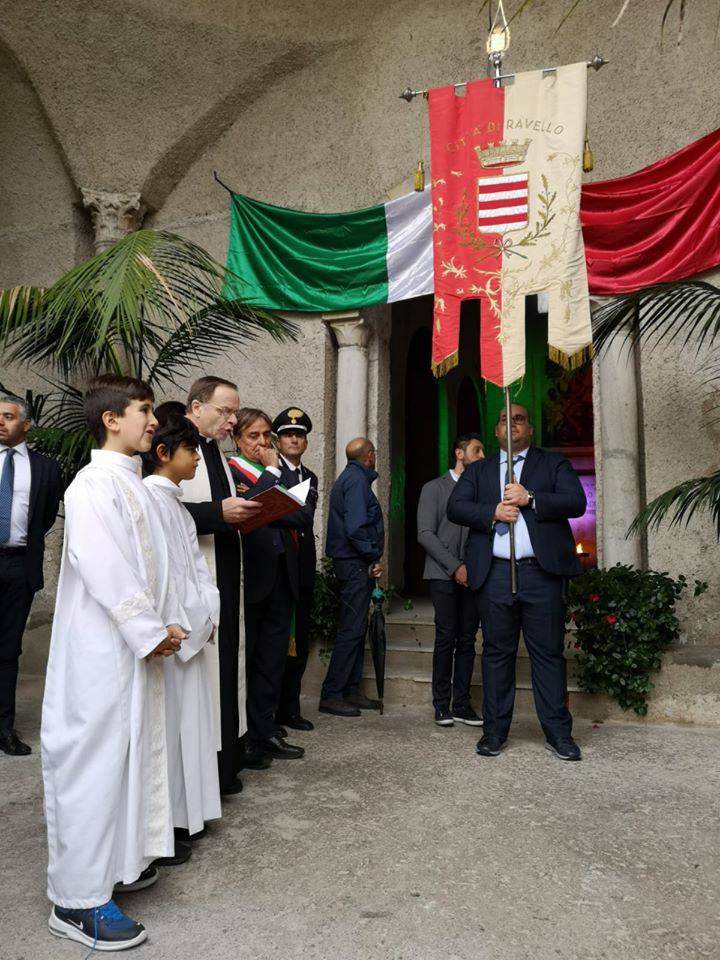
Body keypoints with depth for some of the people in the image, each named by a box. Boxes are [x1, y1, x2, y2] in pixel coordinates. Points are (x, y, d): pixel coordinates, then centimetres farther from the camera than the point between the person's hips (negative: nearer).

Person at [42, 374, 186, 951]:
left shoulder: (130, 482, 12)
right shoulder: (96, 482, -16)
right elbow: (104, 571, -22)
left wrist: (164, 626, 6)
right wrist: (151, 634, -16)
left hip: (136, 647, 9)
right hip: (101, 649, -9)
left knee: (130, 751, 17)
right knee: (94, 759, 0)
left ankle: (116, 863, 34)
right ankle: (78, 900, 14)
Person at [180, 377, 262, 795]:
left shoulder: (218, 453, 18)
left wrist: (243, 513, 6)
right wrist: (218, 512, -22)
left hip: (225, 580, 9)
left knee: (226, 665, 12)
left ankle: (223, 765, 24)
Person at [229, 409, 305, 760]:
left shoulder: (280, 473, 17)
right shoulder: (229, 470, -3)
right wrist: (271, 471, -9)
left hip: (281, 575, 6)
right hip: (250, 576, -6)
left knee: (273, 655, 9)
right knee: (243, 656, 3)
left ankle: (262, 730, 19)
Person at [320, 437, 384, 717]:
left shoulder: (347, 478, 18)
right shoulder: (357, 480, -13)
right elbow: (356, 528, -22)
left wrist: (372, 558, 10)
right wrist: (374, 557, -11)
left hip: (354, 564, 10)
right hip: (355, 564, -10)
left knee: (356, 629, 14)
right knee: (351, 630, -6)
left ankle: (351, 690, 21)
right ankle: (331, 695, 0)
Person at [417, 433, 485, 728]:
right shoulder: (434, 488, 4)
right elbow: (425, 534, -4)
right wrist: (455, 567, -11)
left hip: (472, 576, 4)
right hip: (444, 575, -3)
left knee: (467, 641, 3)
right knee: (446, 639, -4)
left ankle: (462, 705, 10)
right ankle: (441, 705, 7)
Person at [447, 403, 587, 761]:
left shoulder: (554, 463, 14)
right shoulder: (478, 470, 18)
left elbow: (576, 502, -1)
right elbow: (455, 507, 5)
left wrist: (529, 499, -11)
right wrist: (492, 513, -11)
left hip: (542, 571, -1)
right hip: (494, 573, 1)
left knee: (549, 653, 3)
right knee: (497, 653, 6)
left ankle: (558, 733, 13)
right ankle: (494, 731, 14)